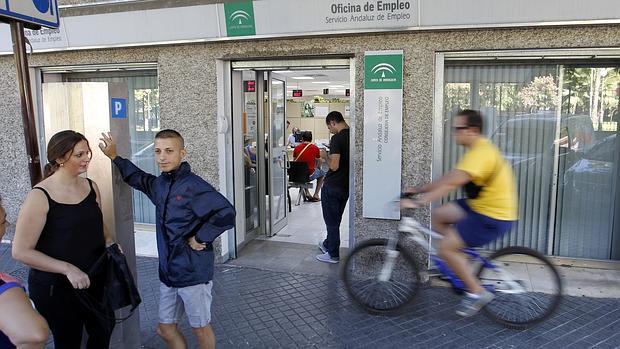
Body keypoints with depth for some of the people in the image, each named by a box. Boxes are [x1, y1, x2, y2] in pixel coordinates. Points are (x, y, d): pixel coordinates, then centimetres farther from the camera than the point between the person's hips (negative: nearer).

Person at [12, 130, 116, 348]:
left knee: (103, 330, 22)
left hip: (95, 279, 6)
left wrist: (110, 243, -4)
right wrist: (67, 269, -25)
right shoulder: (40, 196, -19)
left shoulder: (90, 187, -1)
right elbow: (21, 251, -18)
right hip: (55, 288, -5)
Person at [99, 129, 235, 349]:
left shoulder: (193, 186, -19)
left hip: (193, 272, -7)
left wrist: (200, 239, -21)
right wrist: (114, 157, 17)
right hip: (168, 272, 8)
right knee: (165, 329, 19)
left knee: (201, 329, 12)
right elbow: (138, 178, 26)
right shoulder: (160, 184, 4)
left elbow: (226, 214, -28)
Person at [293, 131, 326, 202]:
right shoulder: (315, 148, -5)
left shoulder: (297, 148, 0)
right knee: (322, 173, 28)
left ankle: (307, 193, 29)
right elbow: (319, 163, 8)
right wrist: (318, 169, 31)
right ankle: (316, 195, 22)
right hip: (310, 175, -3)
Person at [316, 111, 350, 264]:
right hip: (346, 186, 8)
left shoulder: (337, 139, -20)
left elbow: (334, 166, -25)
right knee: (335, 219, 22)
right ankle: (328, 244, 39)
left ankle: (333, 254, 14)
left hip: (332, 186, -7)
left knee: (331, 221, 5)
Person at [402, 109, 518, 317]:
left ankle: (477, 293, 5)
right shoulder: (479, 149, 10)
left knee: (445, 247, -10)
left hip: (494, 217, -10)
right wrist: (418, 190, 8)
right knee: (438, 216, 11)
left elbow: (450, 183, -32)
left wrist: (418, 202, -31)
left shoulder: (481, 153, -23)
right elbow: (450, 178, 11)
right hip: (480, 206, 10)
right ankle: (461, 266, 20)